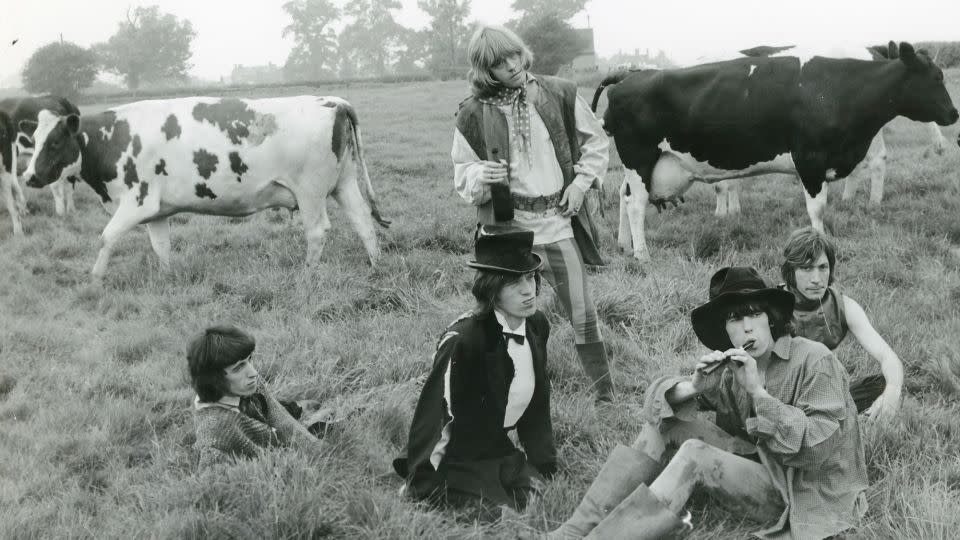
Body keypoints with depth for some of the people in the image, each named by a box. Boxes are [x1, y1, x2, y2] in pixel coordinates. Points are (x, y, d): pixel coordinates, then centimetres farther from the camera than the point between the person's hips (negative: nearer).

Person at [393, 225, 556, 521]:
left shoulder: (537, 326, -1)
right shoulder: (463, 340, -24)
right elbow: (435, 415, -20)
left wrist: (545, 465, 14)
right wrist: (425, 487, -16)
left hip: (507, 455, 6)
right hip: (459, 462, -6)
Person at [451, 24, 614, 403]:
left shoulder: (559, 94, -1)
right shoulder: (473, 114, -4)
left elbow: (595, 141, 13)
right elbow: (461, 173, 5)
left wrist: (582, 180, 1)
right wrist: (480, 177, -17)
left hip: (559, 220, 1)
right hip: (507, 225, -1)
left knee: (583, 312, 5)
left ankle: (606, 395, 20)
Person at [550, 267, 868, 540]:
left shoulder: (814, 361, -16)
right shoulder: (729, 368, 1)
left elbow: (818, 446, -25)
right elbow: (658, 397, 1)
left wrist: (757, 391, -28)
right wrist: (693, 386, -21)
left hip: (801, 493, -6)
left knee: (694, 454, -27)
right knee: (663, 420, -7)